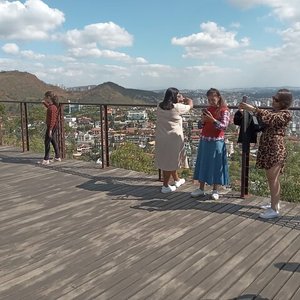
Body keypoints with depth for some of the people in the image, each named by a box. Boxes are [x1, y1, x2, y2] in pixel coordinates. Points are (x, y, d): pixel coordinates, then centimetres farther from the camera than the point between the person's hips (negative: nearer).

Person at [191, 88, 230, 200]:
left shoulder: (224, 110, -6)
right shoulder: (206, 109, 9)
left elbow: (224, 126, -16)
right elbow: (201, 126, 11)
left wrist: (212, 119, -27)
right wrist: (203, 120, -10)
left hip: (217, 142, -5)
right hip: (204, 140, 5)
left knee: (215, 165, 2)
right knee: (203, 163, 9)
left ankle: (215, 190, 14)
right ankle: (201, 189, 18)